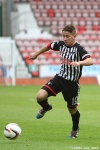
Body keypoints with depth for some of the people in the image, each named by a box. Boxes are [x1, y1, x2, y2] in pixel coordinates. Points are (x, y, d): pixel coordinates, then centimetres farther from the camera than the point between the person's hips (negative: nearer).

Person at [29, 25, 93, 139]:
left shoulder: (79, 49, -19)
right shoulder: (61, 44, -2)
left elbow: (90, 61, -33)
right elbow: (49, 46, 19)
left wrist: (79, 63, -51)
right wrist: (36, 54, 30)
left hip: (72, 83, -4)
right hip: (59, 78, 4)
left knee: (72, 109, 11)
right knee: (40, 96, -15)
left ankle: (75, 129, 41)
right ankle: (46, 108, 22)